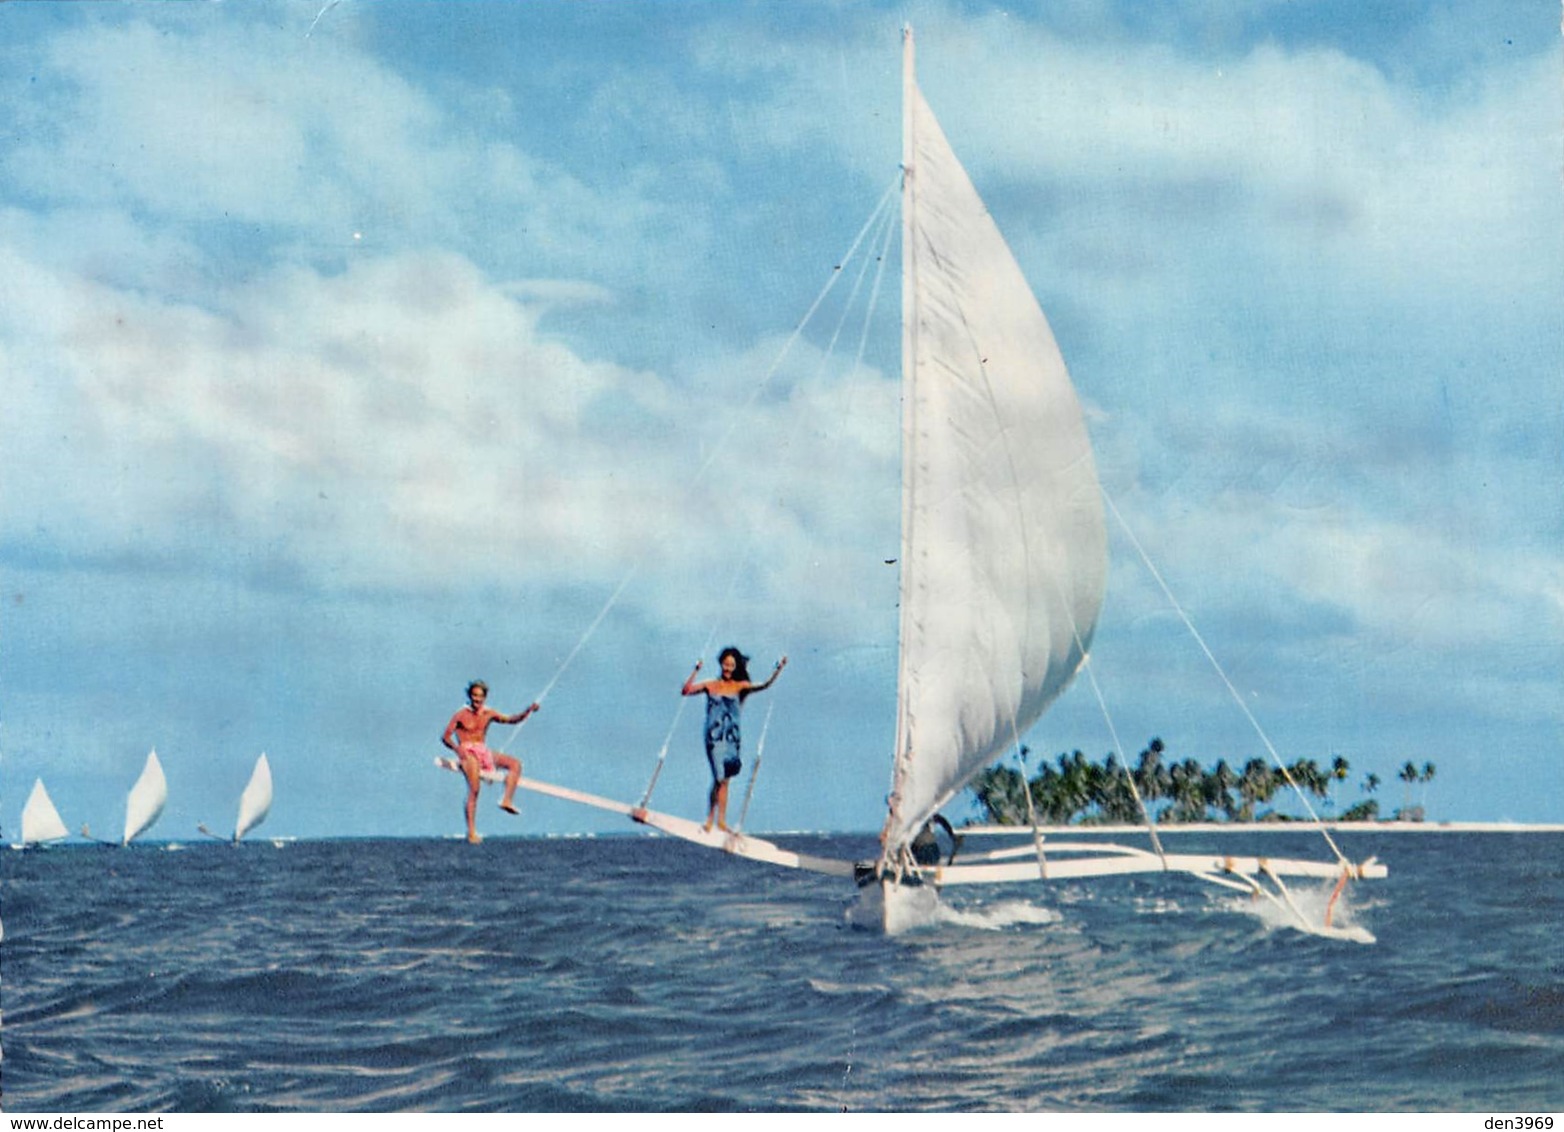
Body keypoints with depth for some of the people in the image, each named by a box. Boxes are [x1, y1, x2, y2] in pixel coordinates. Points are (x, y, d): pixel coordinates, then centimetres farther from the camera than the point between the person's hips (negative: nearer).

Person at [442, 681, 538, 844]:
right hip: (468, 752, -6)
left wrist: (527, 711, -10)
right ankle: (471, 832, -19)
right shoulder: (461, 715, -2)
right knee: (474, 790, -21)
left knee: (515, 764, -8)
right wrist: (457, 748, -24)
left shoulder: (488, 714, 10)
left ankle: (507, 800, -14)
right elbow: (446, 737, -5)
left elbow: (511, 719, 6)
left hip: (484, 752, 6)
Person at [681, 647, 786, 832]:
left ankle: (720, 820, 11)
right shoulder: (711, 686, 3)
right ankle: (711, 819, 0)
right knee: (720, 778, -10)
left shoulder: (740, 686, 5)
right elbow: (686, 691, -5)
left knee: (723, 780, 6)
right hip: (714, 737, -2)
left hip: (731, 737, 2)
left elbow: (764, 686, -6)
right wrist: (696, 671, -14)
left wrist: (778, 670, -17)